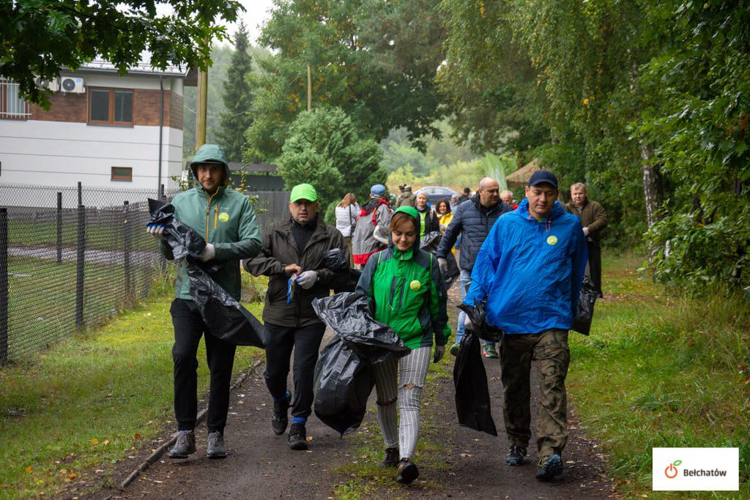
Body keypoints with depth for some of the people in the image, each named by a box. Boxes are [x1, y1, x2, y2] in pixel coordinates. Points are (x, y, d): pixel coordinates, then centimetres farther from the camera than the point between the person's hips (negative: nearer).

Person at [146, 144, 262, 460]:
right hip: (187, 294, 1)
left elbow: (253, 243, -7)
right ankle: (185, 433, -7)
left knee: (221, 366, 5)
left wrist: (216, 250, -20)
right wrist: (164, 239, -11)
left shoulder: (239, 203, 3)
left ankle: (216, 433, 16)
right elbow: (171, 254, 12)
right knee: (183, 356, -15)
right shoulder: (180, 202, 9)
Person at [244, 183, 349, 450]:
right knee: (274, 371, 14)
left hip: (312, 316, -2)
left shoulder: (331, 236, 3)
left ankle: (298, 424, 8)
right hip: (278, 314, 2)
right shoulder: (273, 232, 4)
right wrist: (283, 268, -15)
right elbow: (252, 260, -4)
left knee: (304, 372, -5)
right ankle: (281, 401, 46)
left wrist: (318, 276, -15)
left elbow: (343, 272, 1)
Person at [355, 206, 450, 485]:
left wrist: (441, 339, 14)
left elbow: (437, 303, 9)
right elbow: (362, 297, 8)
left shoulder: (427, 263, 1)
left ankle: (406, 460, -24)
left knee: (409, 402, -13)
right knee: (385, 400, 13)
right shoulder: (377, 261, 3)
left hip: (416, 340, -2)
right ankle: (392, 448, 34)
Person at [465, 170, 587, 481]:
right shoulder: (507, 225, 4)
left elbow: (577, 271, 18)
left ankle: (551, 451, -18)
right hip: (512, 318, 2)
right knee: (514, 388, 11)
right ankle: (517, 444, 27)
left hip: (551, 320, -2)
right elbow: (485, 263, 9)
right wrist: (474, 302, -2)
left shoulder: (570, 226, 5)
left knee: (552, 386, -12)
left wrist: (572, 312, 22)